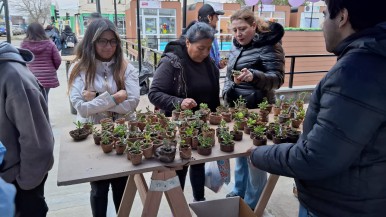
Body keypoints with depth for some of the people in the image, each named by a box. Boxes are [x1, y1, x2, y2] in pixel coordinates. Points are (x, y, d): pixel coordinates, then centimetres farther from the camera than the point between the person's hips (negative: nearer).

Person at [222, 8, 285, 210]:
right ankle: (239, 191, 35)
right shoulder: (237, 46, 10)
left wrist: (254, 76, -35)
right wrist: (226, 97, 12)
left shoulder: (268, 45, -12)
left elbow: (278, 78, -18)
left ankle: (252, 203, 20)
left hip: (257, 110, -7)